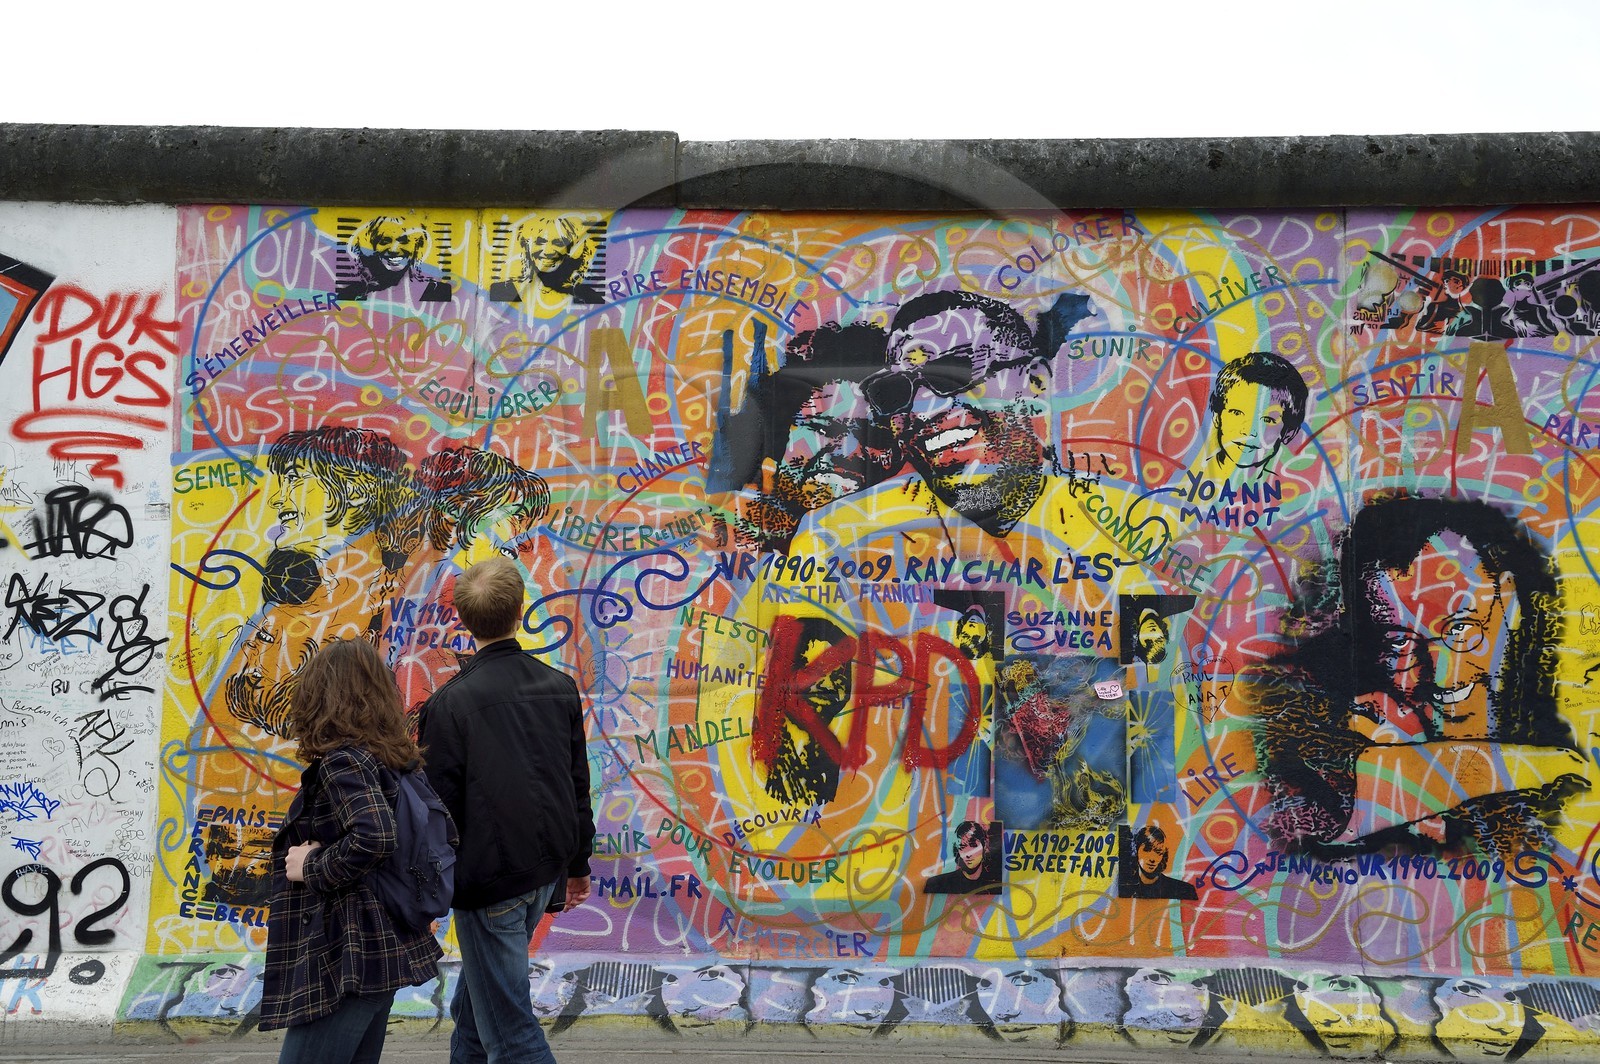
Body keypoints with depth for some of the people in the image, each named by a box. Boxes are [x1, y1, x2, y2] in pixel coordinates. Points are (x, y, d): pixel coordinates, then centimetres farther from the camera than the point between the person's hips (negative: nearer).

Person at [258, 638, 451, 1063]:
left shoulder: (341, 760, -14)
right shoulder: (395, 758, 10)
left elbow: (374, 837, -30)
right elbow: (447, 834, 14)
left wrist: (312, 867, -15)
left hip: (346, 957, -9)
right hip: (385, 947, 9)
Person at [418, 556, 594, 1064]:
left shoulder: (449, 702, -15)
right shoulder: (560, 687, 2)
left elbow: (440, 802, -13)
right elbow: (578, 784, 9)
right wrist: (578, 863, 20)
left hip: (488, 878, -6)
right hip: (545, 871, 6)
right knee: (473, 1004, 25)